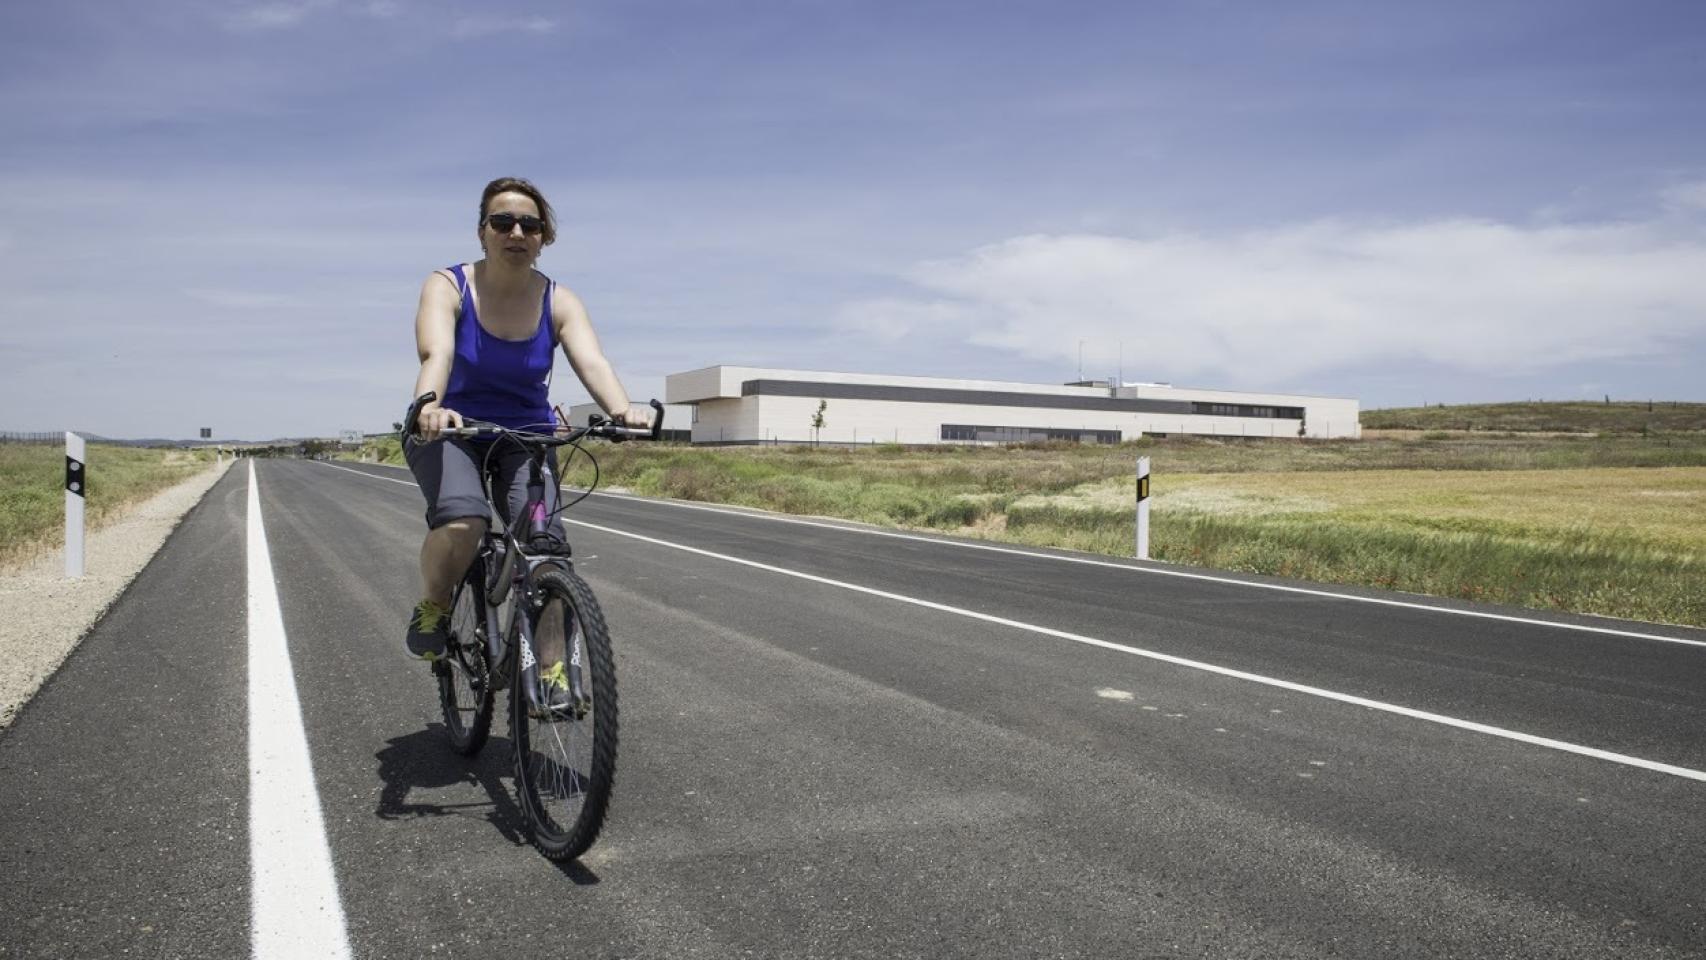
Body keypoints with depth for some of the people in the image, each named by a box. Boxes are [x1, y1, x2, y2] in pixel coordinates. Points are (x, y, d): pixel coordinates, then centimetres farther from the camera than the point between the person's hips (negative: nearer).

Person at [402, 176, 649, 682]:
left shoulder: (559, 302, -7)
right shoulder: (448, 287, -12)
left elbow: (592, 361, -25)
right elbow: (436, 352, -31)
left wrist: (622, 409, -47)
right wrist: (430, 405, -53)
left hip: (526, 435, 2)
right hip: (449, 430, -2)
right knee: (462, 519, -30)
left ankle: (550, 669, -7)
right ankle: (431, 609, 0)